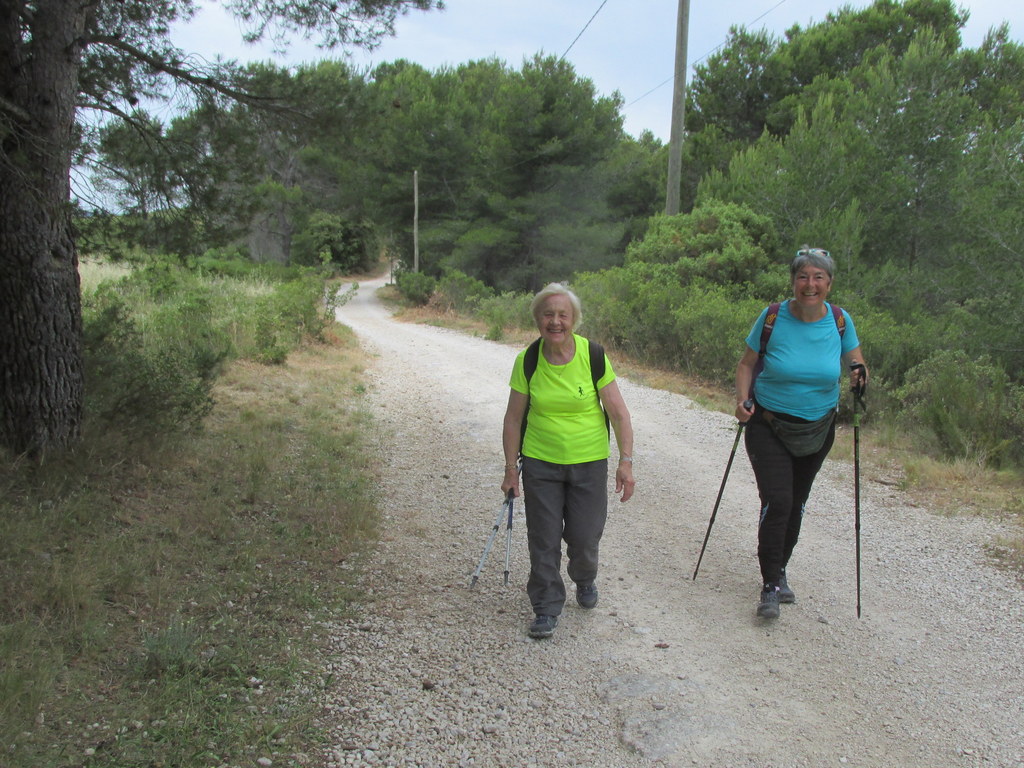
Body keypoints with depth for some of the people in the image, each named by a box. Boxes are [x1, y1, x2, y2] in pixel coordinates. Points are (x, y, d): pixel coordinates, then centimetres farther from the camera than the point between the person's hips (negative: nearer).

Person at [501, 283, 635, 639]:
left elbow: (618, 412, -6)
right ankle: (547, 609, 21)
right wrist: (511, 469, 2)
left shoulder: (593, 355, -11)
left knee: (584, 537, 5)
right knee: (543, 539, 2)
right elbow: (513, 418, 1)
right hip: (540, 463, 1)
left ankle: (584, 580, 39)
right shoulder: (527, 360, -7)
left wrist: (625, 461, -9)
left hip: (589, 463, -1)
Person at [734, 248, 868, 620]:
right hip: (769, 426, -3)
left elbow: (855, 360, 7)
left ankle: (780, 571, 36)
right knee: (776, 501, -14)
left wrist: (859, 375, -16)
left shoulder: (840, 321, -8)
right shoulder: (773, 318, -14)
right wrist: (742, 399, -19)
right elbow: (747, 364, -2)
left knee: (796, 502, 16)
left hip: (817, 430, 3)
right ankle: (770, 586, -2)